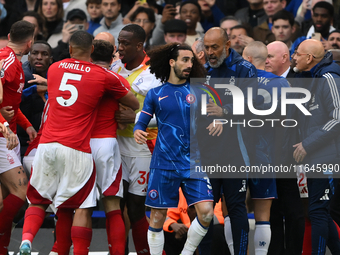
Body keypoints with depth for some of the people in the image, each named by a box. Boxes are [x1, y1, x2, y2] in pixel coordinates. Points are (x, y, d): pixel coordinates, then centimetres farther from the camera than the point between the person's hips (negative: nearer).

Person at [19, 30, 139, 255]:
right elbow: (134, 104, 13)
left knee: (38, 201, 13)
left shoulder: (54, 69, 11)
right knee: (82, 207, 2)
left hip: (47, 144, 3)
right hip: (76, 150, -3)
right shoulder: (104, 76, 1)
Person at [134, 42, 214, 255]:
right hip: (164, 163, -1)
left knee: (206, 212, -12)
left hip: (193, 163, 1)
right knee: (158, 217, 0)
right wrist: (138, 132, -14)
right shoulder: (156, 93, 6)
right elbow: (142, 123, 8)